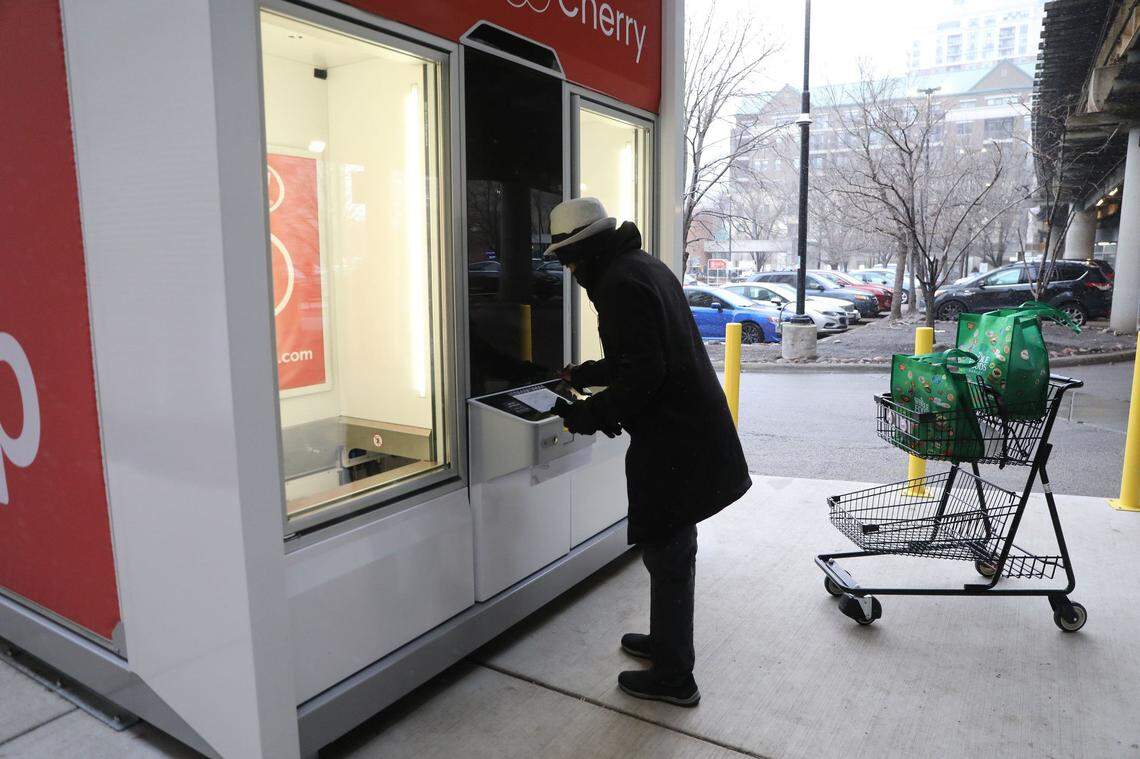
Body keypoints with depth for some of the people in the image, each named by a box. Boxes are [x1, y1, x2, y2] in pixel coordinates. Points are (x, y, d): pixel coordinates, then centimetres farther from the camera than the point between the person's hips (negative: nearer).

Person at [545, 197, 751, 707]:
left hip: (671, 440, -11)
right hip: (693, 429, 11)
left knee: (667, 553, 2)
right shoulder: (644, 266, 16)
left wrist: (589, 415, -15)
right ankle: (666, 642, 39)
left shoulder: (621, 283, -17)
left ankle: (672, 676, 17)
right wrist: (584, 374, 29)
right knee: (672, 548, 22)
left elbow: (641, 374, -24)